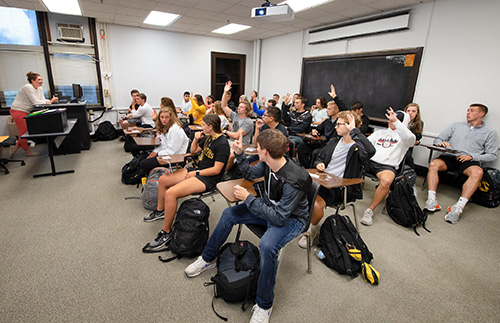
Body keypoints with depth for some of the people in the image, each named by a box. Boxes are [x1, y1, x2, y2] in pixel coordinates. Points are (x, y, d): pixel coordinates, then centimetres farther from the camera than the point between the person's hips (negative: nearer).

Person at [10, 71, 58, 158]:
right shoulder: (28, 87, -19)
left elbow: (43, 100, 3)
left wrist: (51, 100, -16)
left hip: (27, 112, 9)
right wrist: (50, 101, -17)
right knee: (24, 131, -4)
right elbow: (35, 102, -24)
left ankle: (16, 147, 23)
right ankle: (27, 151, 7)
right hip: (18, 111, -9)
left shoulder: (40, 89, 8)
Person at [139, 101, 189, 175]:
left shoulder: (175, 129, -22)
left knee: (144, 164, -11)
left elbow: (172, 150, -22)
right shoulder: (165, 127, 9)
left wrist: (157, 154, -12)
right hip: (166, 153, 10)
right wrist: (155, 151, 1)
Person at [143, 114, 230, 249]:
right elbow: (193, 151, 22)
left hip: (208, 178, -10)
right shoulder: (208, 138, 9)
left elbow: (216, 170, -22)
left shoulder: (222, 144, -18)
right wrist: (196, 139, 3)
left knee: (170, 193, -25)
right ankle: (160, 211, 33)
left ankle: (166, 233, -10)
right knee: (162, 180, 11)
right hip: (197, 170, 10)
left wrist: (196, 173, -16)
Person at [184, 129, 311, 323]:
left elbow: (279, 218, -33)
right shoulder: (268, 164, -13)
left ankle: (264, 305, -9)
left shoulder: (294, 180, -35)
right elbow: (251, 174, 8)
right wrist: (240, 154, -5)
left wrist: (248, 199, -29)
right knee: (229, 214, 1)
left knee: (267, 245, -36)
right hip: (271, 207, 8)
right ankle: (208, 259, 23)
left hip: (291, 218, -7)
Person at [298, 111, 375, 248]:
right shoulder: (334, 142, 17)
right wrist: (319, 164, 2)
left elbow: (370, 151, -31)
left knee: (316, 204, -29)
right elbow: (319, 158, 27)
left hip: (339, 187, -6)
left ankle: (313, 228, 3)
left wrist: (354, 130, -22)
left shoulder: (357, 148, -5)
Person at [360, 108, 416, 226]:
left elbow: (410, 138, -13)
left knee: (386, 181, -38)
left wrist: (396, 121, -19)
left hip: (387, 165, -4)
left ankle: (370, 210, -22)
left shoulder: (403, 136, 12)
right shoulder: (380, 132, 27)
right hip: (369, 160, 4)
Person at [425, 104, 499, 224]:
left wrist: (471, 156, -9)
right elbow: (437, 139, 17)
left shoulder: (490, 133, 17)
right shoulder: (457, 125, 23)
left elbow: (492, 155, 8)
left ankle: (458, 207, -40)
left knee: (478, 172, -37)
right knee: (433, 164, -32)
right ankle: (431, 200, -37)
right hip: (450, 157, 2)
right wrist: (441, 143, -8)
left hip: (470, 161, -1)